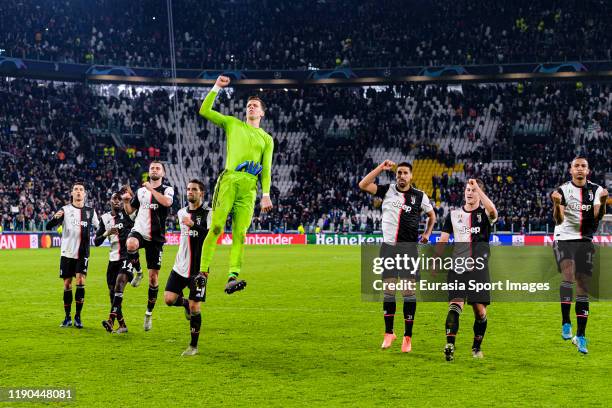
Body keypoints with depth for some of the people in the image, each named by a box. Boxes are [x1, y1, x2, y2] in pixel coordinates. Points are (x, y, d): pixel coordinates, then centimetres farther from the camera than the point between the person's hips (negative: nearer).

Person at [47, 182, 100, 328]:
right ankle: (67, 318, 15)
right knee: (67, 285, 4)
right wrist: (55, 218, -29)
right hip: (67, 253, 0)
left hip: (83, 253, 0)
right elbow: (49, 226, -9)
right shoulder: (65, 210, 0)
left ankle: (78, 316, -4)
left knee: (80, 281, -12)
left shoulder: (90, 211, 6)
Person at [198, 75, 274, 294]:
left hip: (249, 186, 1)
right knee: (216, 227, -11)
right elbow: (204, 111, 15)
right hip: (229, 180, -1)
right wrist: (216, 87, 14)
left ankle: (232, 277, -17)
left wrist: (266, 194, 4)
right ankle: (203, 272, -7)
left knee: (239, 233, -9)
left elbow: (266, 168, 15)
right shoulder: (233, 124, 20)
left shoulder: (267, 139, 22)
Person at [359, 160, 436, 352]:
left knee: (409, 292, -4)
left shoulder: (420, 196, 3)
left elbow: (432, 215, 20)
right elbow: (363, 185, -7)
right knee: (388, 291, 4)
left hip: (409, 247, -1)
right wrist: (381, 167, -8)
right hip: (388, 246, 1)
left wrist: (427, 233, 7)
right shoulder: (387, 190, 4)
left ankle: (407, 337, 4)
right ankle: (388, 333, 16)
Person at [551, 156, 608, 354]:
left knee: (583, 287, 2)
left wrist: (603, 202, -27)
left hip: (585, 242, 3)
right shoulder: (563, 190, -4)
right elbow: (558, 220, -12)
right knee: (568, 275, -27)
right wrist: (556, 204, -31)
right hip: (564, 239, -2)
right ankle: (565, 322, -19)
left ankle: (580, 335, 8)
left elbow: (597, 217, -9)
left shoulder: (596, 190, 2)